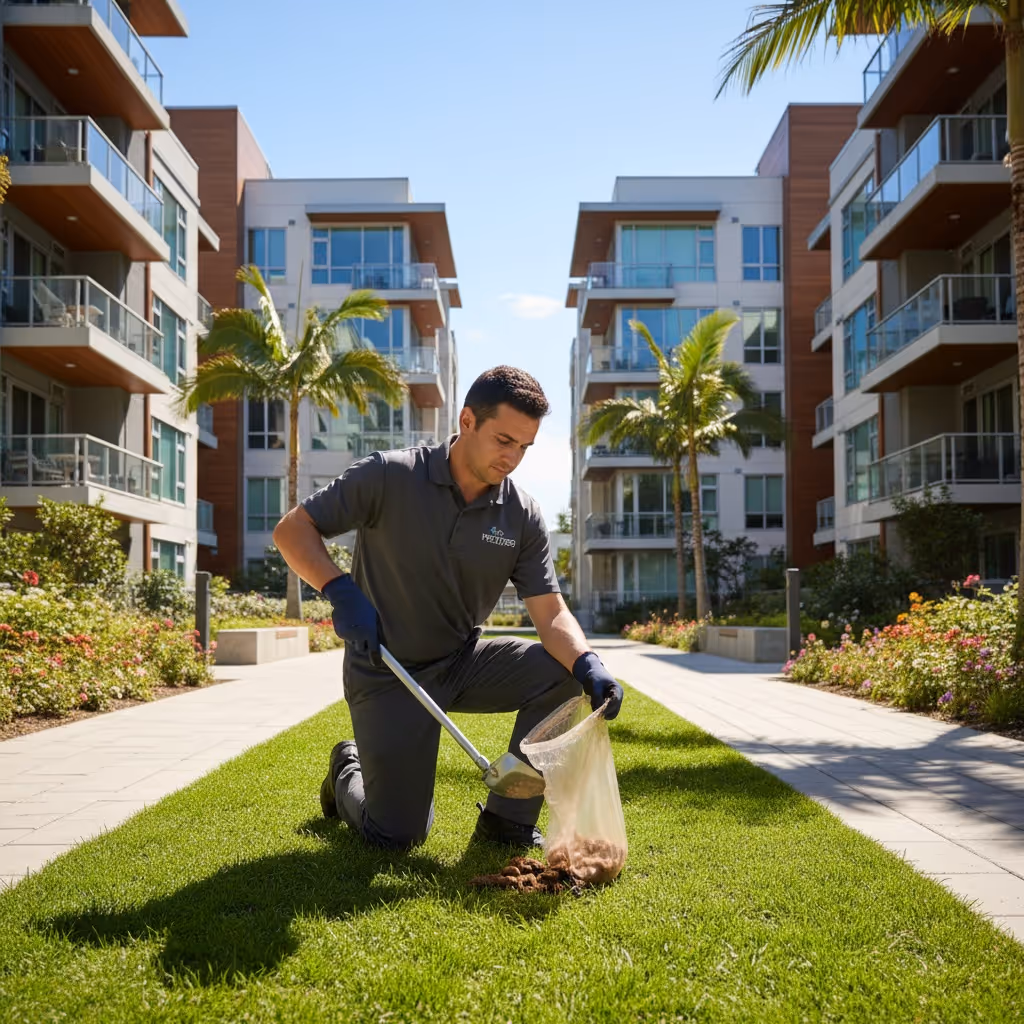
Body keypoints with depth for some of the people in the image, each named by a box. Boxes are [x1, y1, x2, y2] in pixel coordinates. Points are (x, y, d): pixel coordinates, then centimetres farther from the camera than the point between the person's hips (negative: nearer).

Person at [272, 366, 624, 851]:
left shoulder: (522, 515, -7)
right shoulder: (390, 476, -18)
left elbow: (551, 612, -11)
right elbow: (292, 529, -13)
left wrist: (588, 663, -32)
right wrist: (341, 590, -30)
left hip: (463, 663, 4)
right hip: (387, 673, -4)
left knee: (562, 672, -20)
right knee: (395, 837, -5)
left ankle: (507, 818, -4)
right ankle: (349, 771, 31)